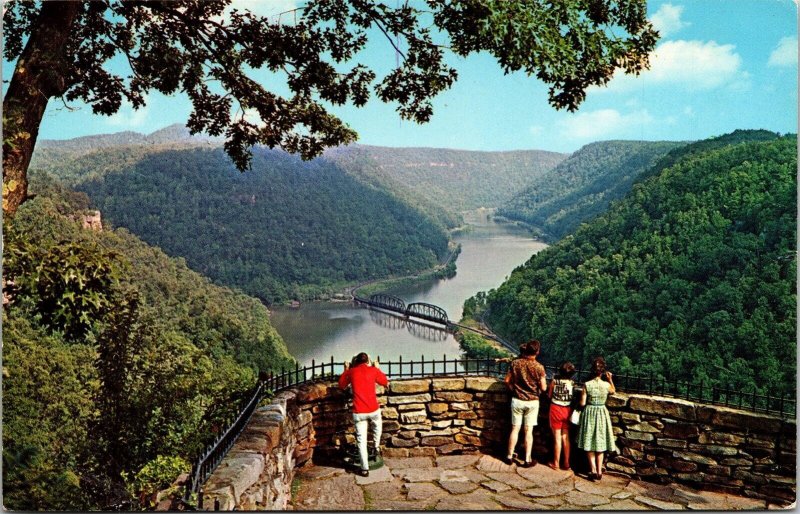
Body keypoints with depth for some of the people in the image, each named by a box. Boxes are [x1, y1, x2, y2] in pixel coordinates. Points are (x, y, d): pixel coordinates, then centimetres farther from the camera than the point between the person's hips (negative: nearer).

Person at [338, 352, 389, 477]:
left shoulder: (351, 372, 2)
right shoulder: (373, 370, 0)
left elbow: (341, 385, 19)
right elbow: (385, 382, 18)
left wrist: (346, 370, 27)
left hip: (359, 412, 0)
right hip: (373, 409, 1)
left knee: (361, 441, 9)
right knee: (377, 425, 36)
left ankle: (365, 469, 13)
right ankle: (377, 447, 42)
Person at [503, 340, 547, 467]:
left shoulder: (515, 363, -8)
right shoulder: (539, 367, -14)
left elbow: (507, 381, -1)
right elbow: (543, 388, -10)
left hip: (517, 400, 2)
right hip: (532, 402, -2)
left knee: (515, 429, 12)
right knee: (528, 431, 6)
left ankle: (510, 456, 19)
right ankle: (528, 460, 12)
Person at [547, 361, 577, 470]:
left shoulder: (555, 380, -12)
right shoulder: (572, 382, -9)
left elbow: (549, 395, 0)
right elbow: (574, 397, -1)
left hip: (556, 409, -2)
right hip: (567, 410, 2)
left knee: (557, 438, 7)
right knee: (566, 438, 13)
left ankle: (556, 463, 14)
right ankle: (566, 463, 18)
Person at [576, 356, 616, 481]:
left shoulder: (587, 384, -14)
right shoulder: (606, 384, -10)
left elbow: (582, 403, -10)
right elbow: (613, 391, 15)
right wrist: (610, 379, 17)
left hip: (589, 413, -1)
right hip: (602, 413, 1)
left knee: (589, 444, 9)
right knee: (600, 443, 14)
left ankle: (593, 471, 4)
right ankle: (599, 471, 16)